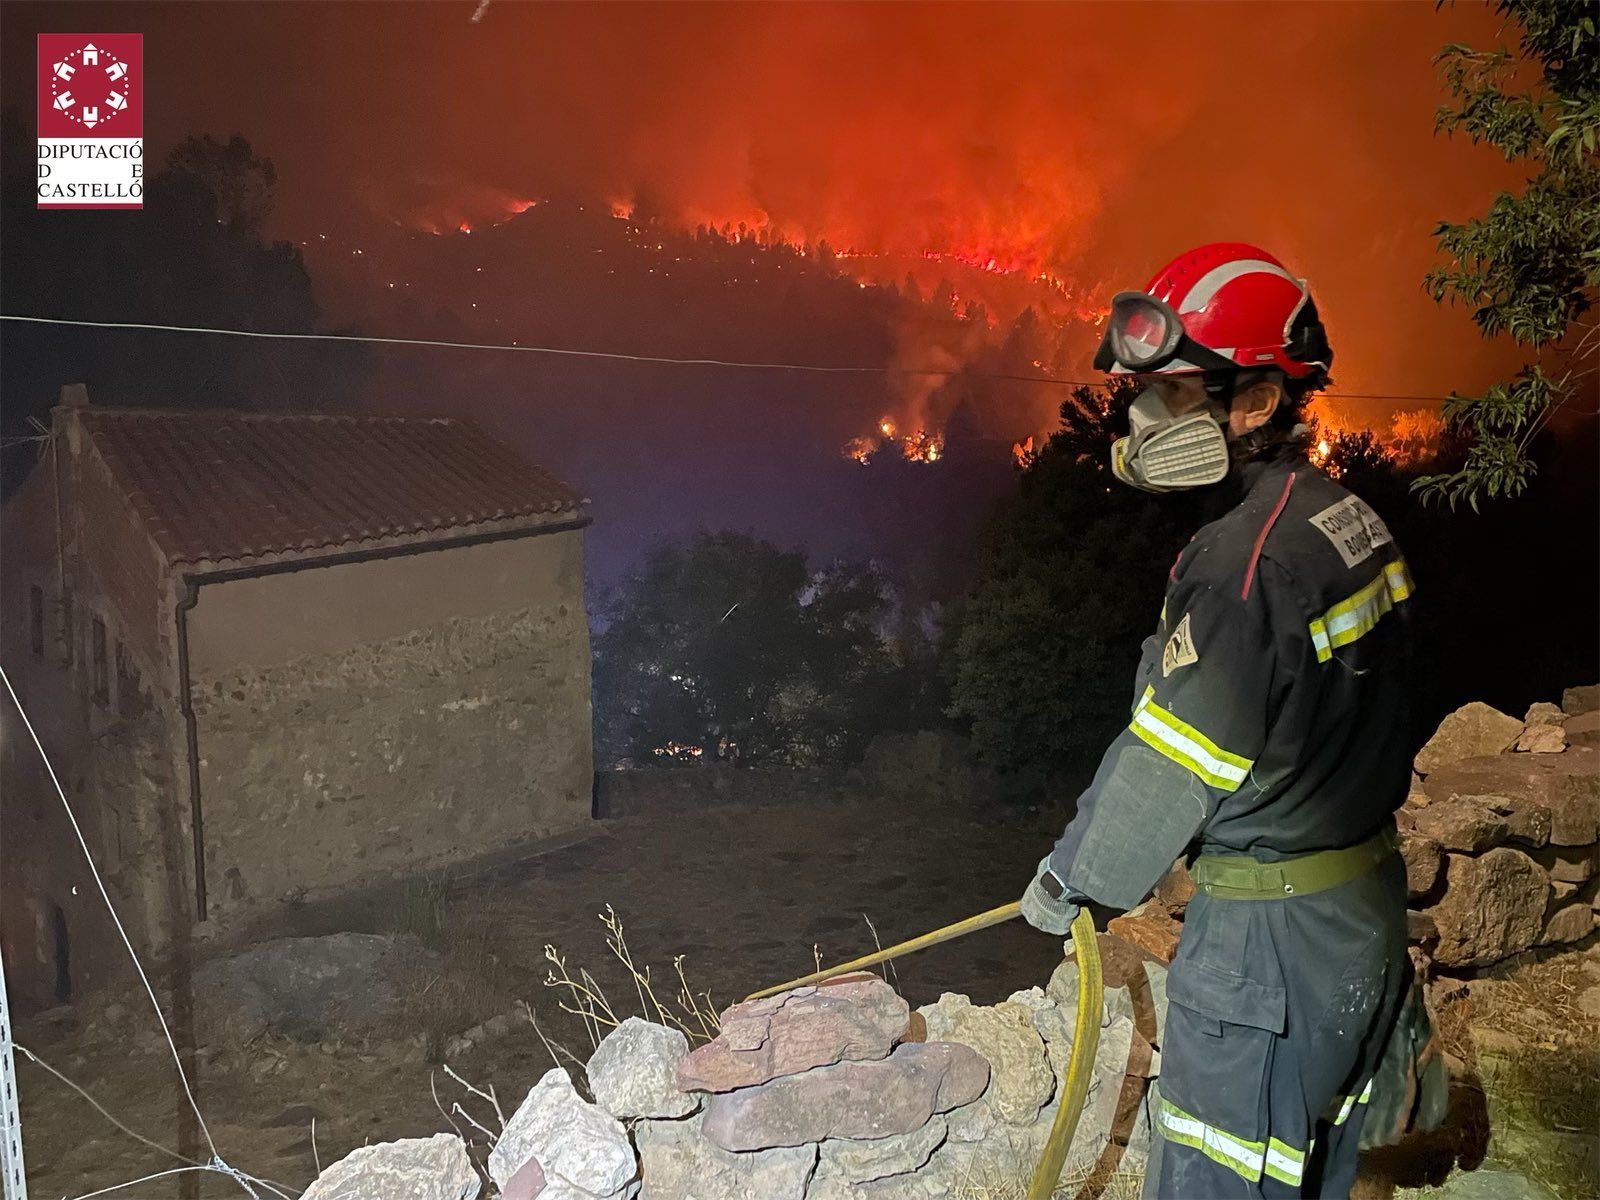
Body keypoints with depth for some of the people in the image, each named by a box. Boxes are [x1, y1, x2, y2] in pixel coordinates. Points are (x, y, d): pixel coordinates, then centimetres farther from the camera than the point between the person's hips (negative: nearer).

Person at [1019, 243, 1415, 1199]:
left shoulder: (1247, 561, -26)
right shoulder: (1350, 520, 4)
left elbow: (1170, 760, -20)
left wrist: (1070, 876, -4)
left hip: (1268, 941, -9)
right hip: (1370, 909, 9)